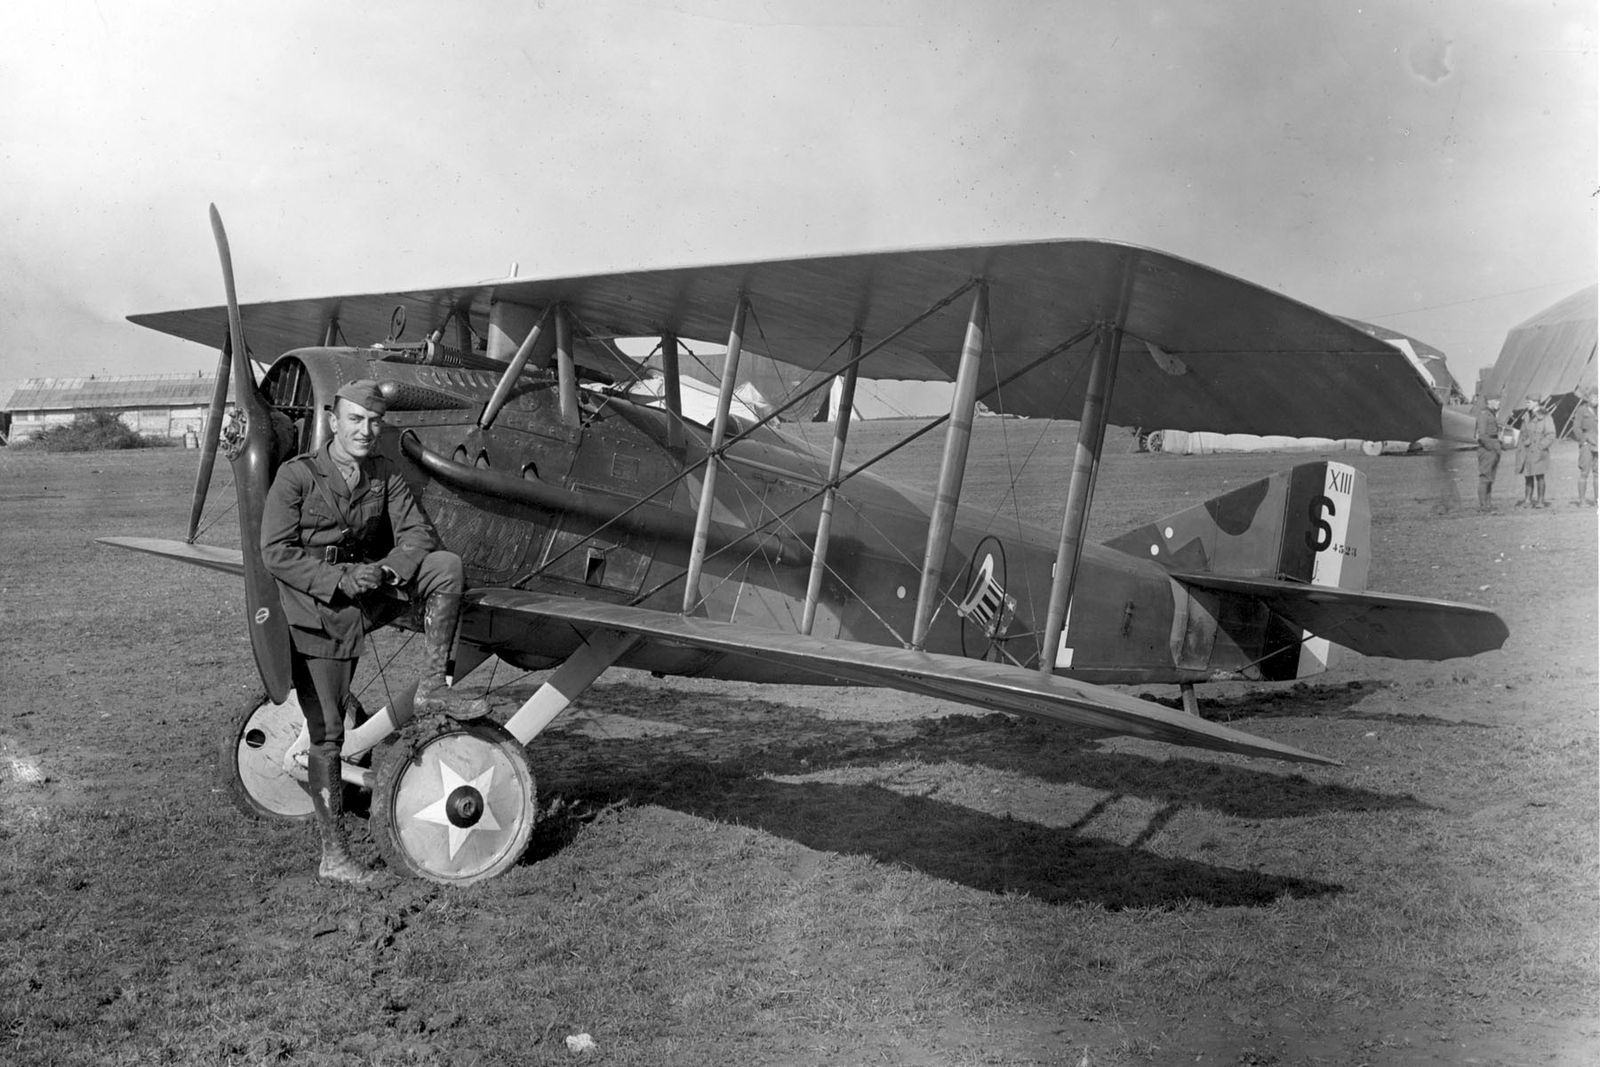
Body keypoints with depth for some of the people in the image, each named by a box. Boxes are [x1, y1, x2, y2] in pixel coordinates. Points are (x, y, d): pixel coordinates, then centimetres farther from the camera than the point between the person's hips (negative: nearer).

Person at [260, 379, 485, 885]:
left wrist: (384, 570, -20)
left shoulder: (385, 477, 5)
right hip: (318, 613, -4)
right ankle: (333, 856, 6)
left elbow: (419, 535, -1)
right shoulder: (297, 475, -7)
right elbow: (275, 552, -12)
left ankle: (432, 687, -15)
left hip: (370, 594, 4)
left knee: (446, 565, -20)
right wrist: (338, 578, -21)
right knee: (327, 734, -3)